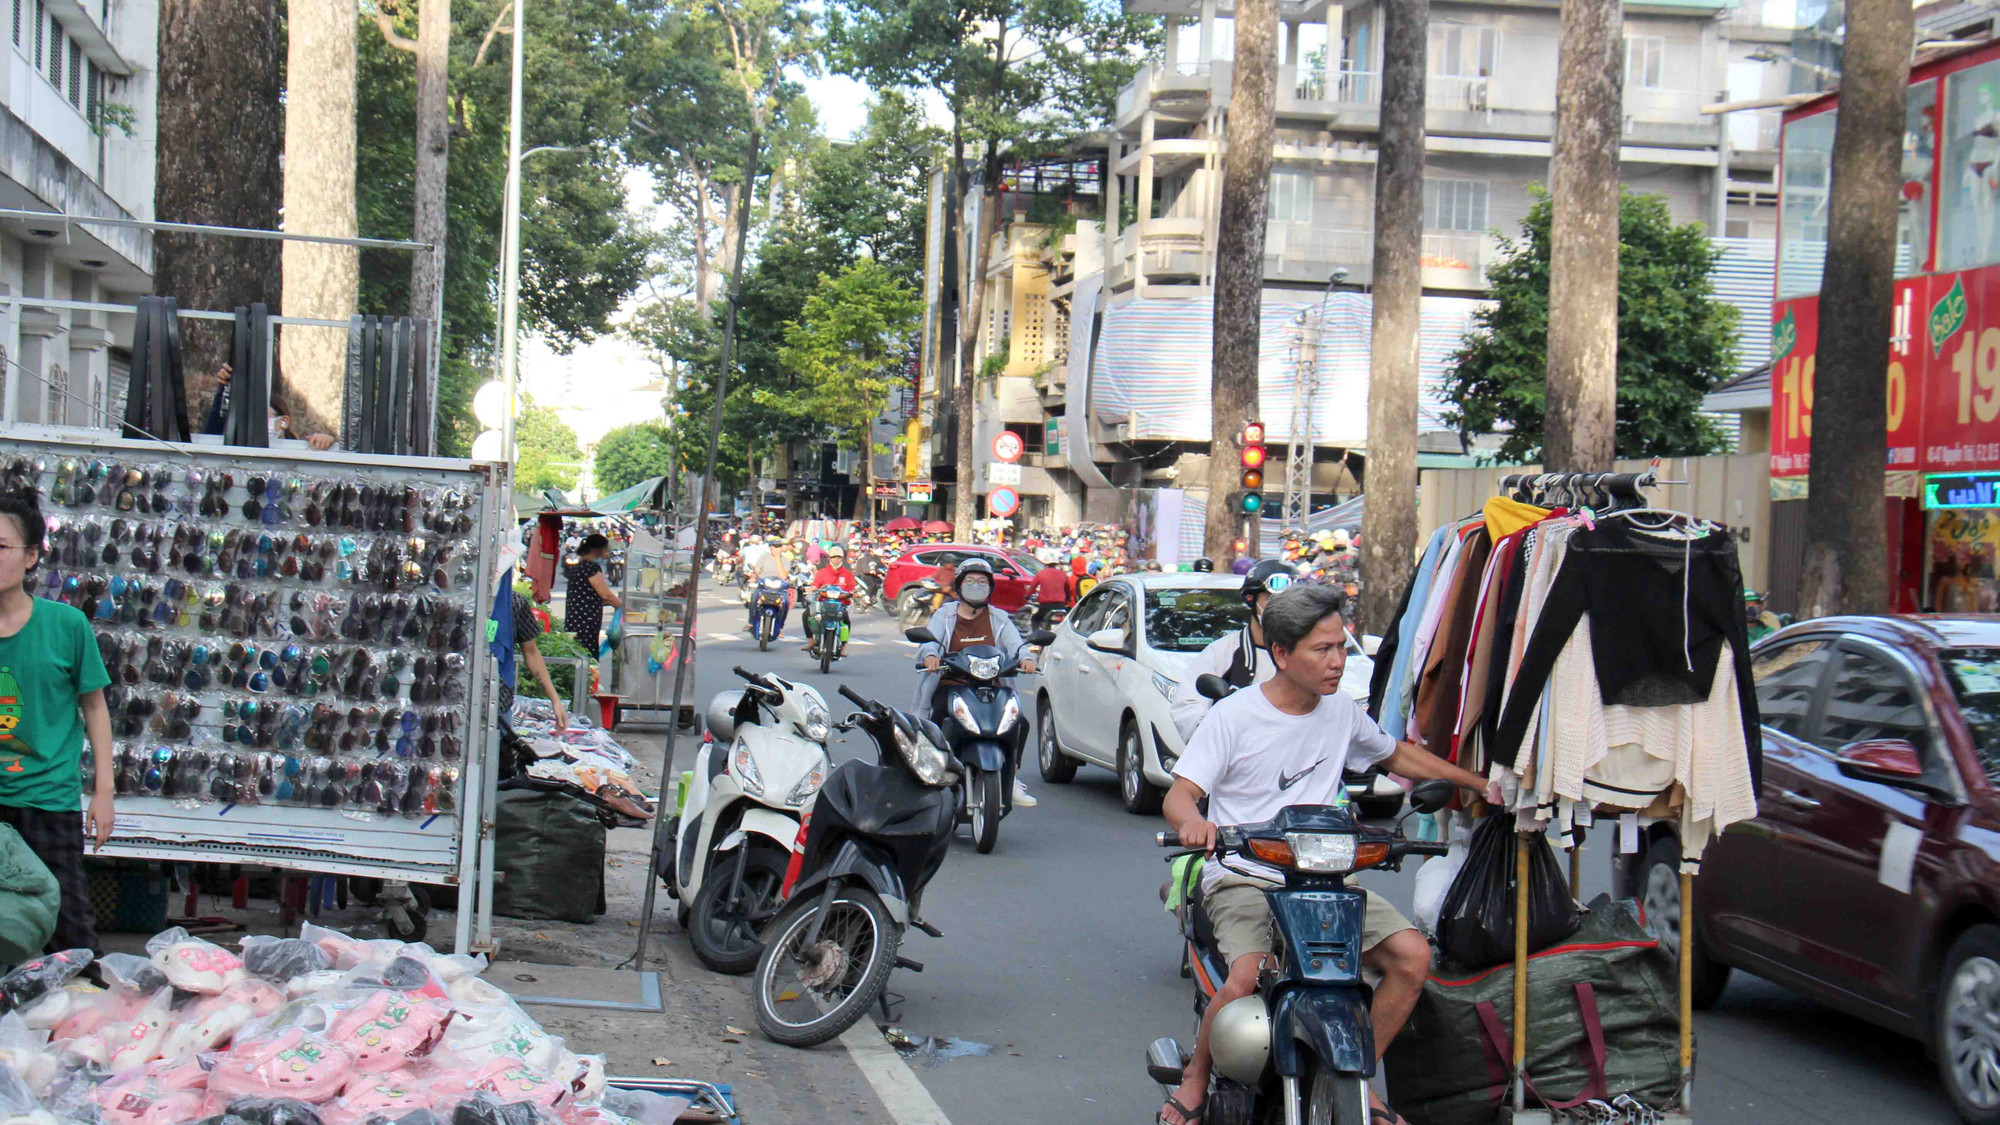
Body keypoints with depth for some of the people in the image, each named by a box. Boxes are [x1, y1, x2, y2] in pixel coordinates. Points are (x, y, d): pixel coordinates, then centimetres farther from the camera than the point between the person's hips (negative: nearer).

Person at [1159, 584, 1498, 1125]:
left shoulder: (1341, 711, 9)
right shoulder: (1234, 716, -6)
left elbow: (1397, 755, 28)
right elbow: (1179, 794, -11)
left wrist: (1480, 785, 23)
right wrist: (1192, 821, -35)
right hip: (1244, 879, -5)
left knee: (1412, 956, -15)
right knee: (1244, 979, -31)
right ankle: (1196, 1078, -2)